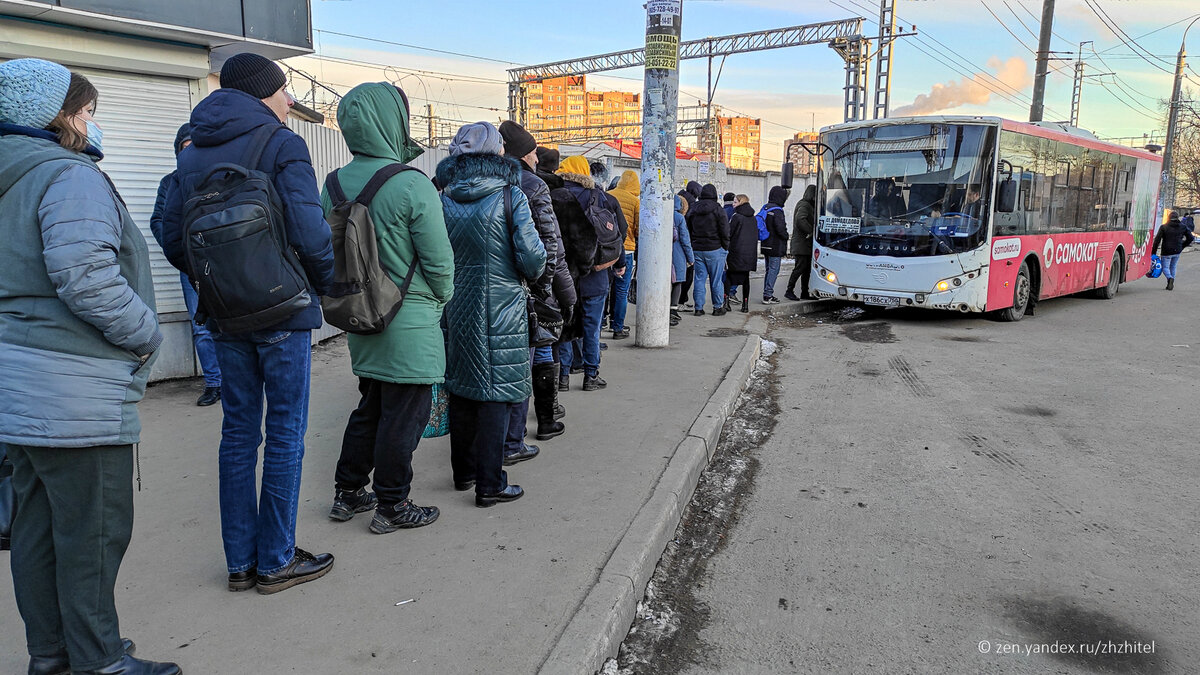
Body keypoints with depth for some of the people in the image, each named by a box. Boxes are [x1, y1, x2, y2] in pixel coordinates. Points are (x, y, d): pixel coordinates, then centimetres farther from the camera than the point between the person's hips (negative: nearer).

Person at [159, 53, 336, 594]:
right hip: (283, 312, -6)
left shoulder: (193, 153, 11)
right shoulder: (282, 145, -8)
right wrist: (327, 284, -2)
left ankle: (240, 560, 21)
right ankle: (276, 561, 12)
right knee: (285, 432, 4)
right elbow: (309, 232, -18)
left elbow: (173, 240, 8)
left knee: (239, 431, 13)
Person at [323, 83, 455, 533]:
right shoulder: (411, 185, -17)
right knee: (404, 413, 5)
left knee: (371, 404, 21)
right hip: (410, 322, -7)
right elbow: (439, 260, -14)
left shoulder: (335, 184, 3)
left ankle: (347, 493, 30)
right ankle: (391, 505, 17)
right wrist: (442, 299, 4)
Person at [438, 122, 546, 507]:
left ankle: (464, 471, 29)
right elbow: (533, 257, -13)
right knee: (496, 392, 2)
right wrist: (531, 276, 7)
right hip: (500, 310, -5)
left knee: (461, 387, 16)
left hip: (456, 306, 5)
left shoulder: (446, 198, 3)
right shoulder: (509, 195, -9)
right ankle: (490, 485, 6)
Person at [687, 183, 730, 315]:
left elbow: (688, 230, 12)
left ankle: (699, 308, 6)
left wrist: (692, 246, 16)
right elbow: (725, 231, -7)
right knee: (716, 279, 4)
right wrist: (726, 248, 3)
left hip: (697, 249, 4)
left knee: (699, 278, 6)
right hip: (714, 250, -4)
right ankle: (718, 307, 10)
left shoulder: (693, 209, 8)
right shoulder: (717, 209, -7)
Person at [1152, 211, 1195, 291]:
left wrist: (1153, 252, -7)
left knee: (1165, 267, 4)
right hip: (1177, 251, 4)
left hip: (1167, 252, -4)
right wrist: (1182, 246, 19)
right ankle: (1171, 284, 15)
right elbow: (1190, 238, 8)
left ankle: (1170, 278, -25)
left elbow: (1157, 240, -12)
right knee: (1173, 267, 17)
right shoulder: (1182, 227, 4)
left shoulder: (1164, 227, -8)